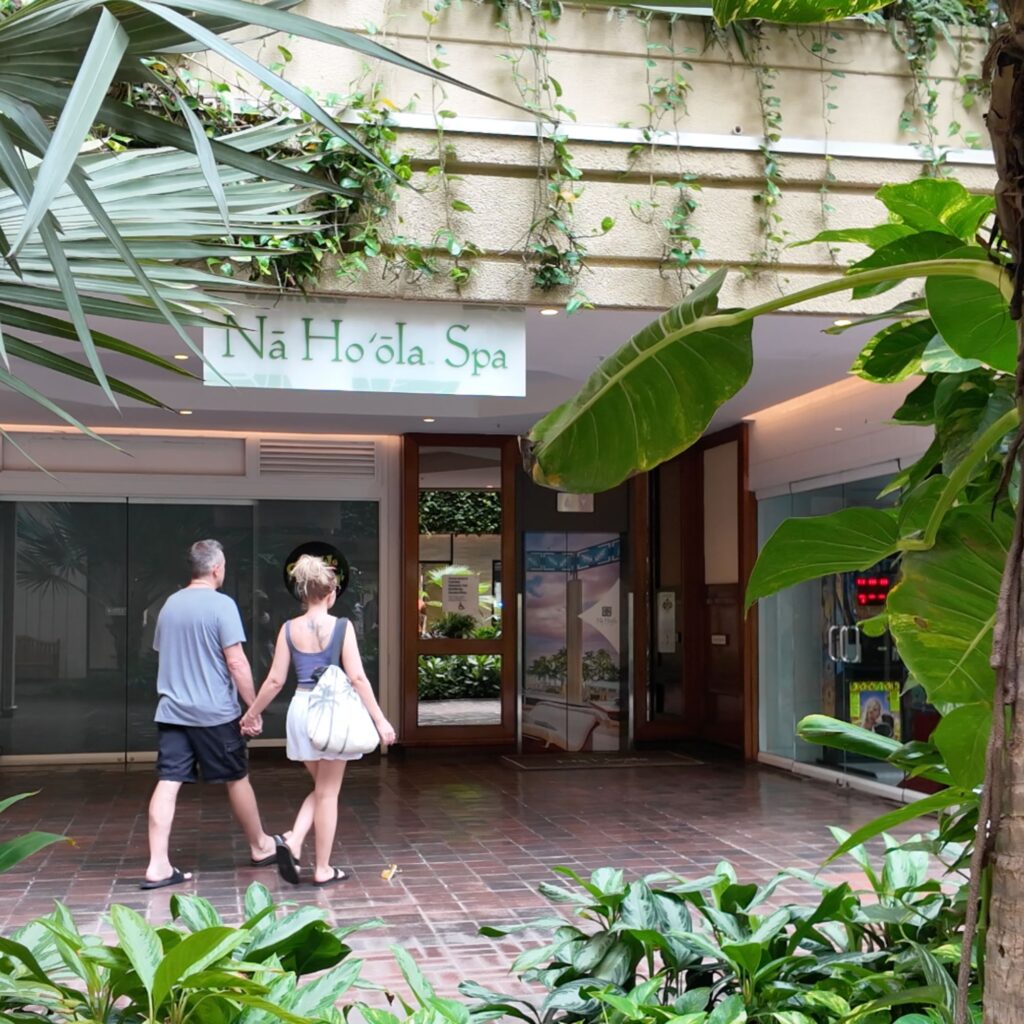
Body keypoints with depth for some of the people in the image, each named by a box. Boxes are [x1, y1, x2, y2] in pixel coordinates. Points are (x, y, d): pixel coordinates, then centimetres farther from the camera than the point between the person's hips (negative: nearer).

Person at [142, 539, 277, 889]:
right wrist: (253, 707, -7)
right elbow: (236, 662, -14)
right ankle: (260, 847, 27)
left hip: (171, 712, 5)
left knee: (168, 784, 0)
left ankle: (158, 865, -5)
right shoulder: (221, 605, -11)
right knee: (237, 779, 11)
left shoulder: (170, 604, 9)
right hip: (215, 712, -5)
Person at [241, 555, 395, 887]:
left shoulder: (289, 629, 1)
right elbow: (357, 678, -12)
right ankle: (323, 869, 12)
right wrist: (381, 720, -8)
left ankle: (292, 842, 1)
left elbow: (275, 680, 2)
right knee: (328, 793, 7)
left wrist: (253, 713, 17)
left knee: (321, 788, 21)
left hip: (301, 709, 4)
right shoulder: (341, 627, -9)